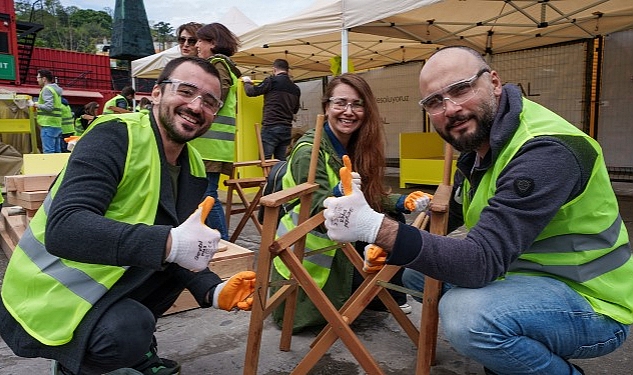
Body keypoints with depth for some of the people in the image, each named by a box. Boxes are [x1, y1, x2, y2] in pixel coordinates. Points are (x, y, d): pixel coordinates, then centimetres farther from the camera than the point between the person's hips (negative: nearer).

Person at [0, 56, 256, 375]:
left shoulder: (193, 168, 0)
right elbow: (63, 229, -34)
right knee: (128, 330, -29)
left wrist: (212, 291, -16)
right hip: (48, 296, -7)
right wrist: (170, 243, -43)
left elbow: (184, 246, 2)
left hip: (109, 281, 8)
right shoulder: (114, 136, -22)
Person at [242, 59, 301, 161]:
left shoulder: (272, 80, -5)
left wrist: (247, 82, 19)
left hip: (271, 127, -6)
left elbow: (251, 92, -1)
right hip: (287, 129, 6)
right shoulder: (296, 88, 12)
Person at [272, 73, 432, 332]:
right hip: (308, 255, -7)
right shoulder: (309, 150, -22)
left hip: (336, 242, 7)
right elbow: (316, 211, -27)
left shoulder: (357, 146, 0)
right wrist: (338, 194, -46)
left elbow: (370, 198, 5)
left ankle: (390, 298, 14)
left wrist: (402, 201, -11)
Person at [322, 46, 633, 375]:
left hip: (591, 303, -8)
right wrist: (389, 242, -3)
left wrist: (376, 227, -43)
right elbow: (453, 211, 13)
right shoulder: (479, 142, 1)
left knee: (466, 313, -35)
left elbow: (482, 263, -34)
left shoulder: (544, 151, -28)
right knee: (415, 271, 12)